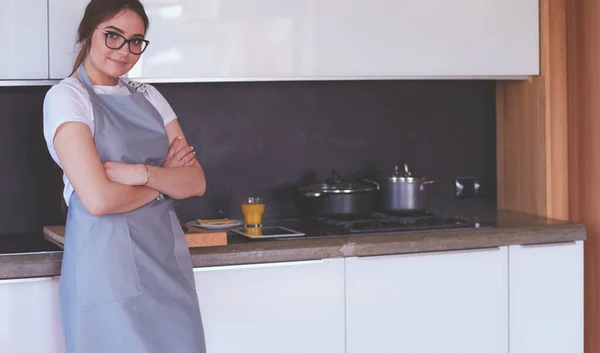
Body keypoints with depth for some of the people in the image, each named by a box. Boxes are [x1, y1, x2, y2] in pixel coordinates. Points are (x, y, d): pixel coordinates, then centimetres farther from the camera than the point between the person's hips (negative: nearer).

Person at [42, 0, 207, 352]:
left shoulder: (148, 96, 12)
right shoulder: (67, 97, -5)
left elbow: (196, 183, 2)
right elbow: (99, 199, -17)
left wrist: (142, 173, -15)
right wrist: (164, 180, -3)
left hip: (167, 257, 5)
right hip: (106, 260, -5)